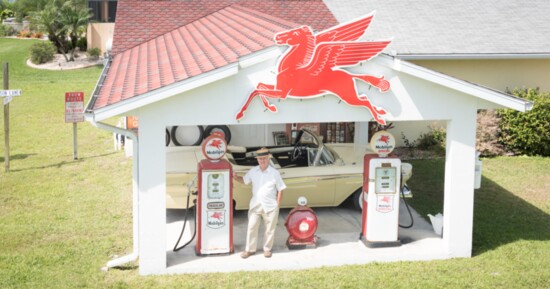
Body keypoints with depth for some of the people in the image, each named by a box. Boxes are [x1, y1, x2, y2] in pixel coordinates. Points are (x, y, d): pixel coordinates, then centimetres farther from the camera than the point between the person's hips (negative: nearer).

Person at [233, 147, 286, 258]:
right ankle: (250, 249, 21)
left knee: (269, 229, 10)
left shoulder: (274, 173, -8)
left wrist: (277, 204, -7)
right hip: (255, 205, 3)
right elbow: (244, 180, 15)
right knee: (252, 227, 7)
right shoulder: (253, 171, 2)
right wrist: (235, 177, -6)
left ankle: (267, 249, 28)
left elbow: (280, 189, -4)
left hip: (270, 206, -3)